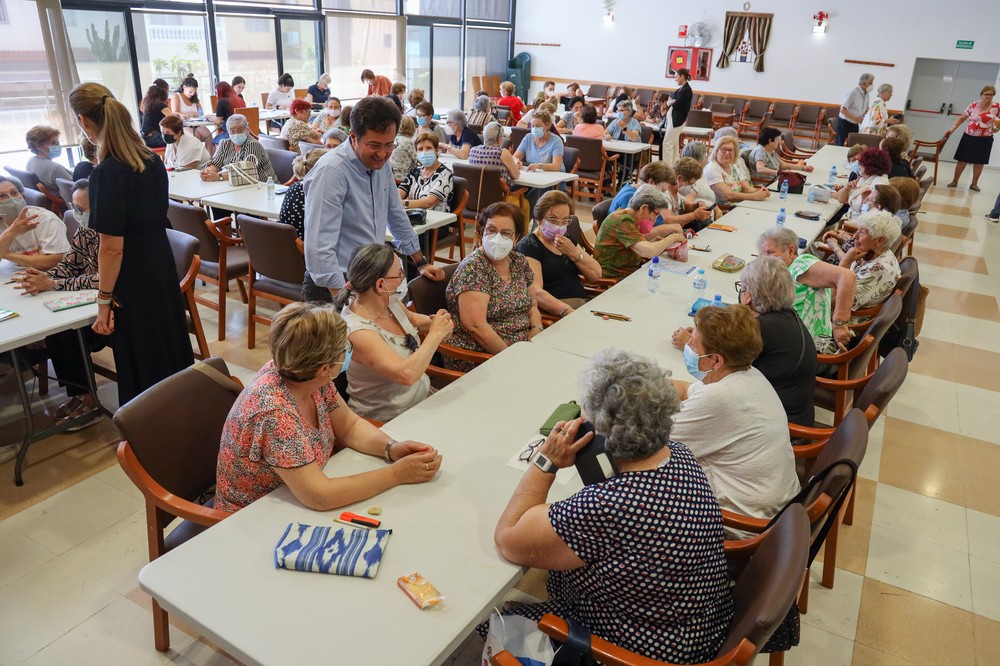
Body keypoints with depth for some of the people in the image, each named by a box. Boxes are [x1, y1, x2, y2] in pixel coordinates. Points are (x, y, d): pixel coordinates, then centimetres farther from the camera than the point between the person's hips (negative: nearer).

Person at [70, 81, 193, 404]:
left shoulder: (106, 174, -21)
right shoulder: (152, 160, 2)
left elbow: (112, 248, -20)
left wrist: (104, 300, -12)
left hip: (133, 286, -8)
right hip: (163, 271, 8)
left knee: (143, 370, 6)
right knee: (172, 353, 20)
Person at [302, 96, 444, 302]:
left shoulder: (380, 163, 5)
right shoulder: (330, 171, -18)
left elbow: (397, 217, 19)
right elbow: (320, 247, -24)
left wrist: (421, 263, 23)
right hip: (336, 287, -6)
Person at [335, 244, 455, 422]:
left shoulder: (389, 302, -4)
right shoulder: (358, 331, -27)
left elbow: (412, 318, 20)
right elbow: (406, 374, -36)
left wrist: (434, 322, -2)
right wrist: (435, 334, -23)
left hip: (424, 393, 8)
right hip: (391, 420, -8)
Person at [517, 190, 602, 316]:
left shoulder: (567, 239, 19)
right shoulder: (529, 246, -5)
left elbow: (596, 276, 13)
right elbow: (536, 292, -19)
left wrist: (574, 253, -4)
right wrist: (568, 312, -33)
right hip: (554, 313, -7)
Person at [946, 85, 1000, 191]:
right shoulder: (973, 106, -2)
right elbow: (961, 118, 4)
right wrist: (952, 129, -8)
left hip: (985, 140, 0)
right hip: (969, 137, 0)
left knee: (979, 162, 7)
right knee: (962, 160, 2)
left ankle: (974, 183, 18)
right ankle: (955, 181, 13)